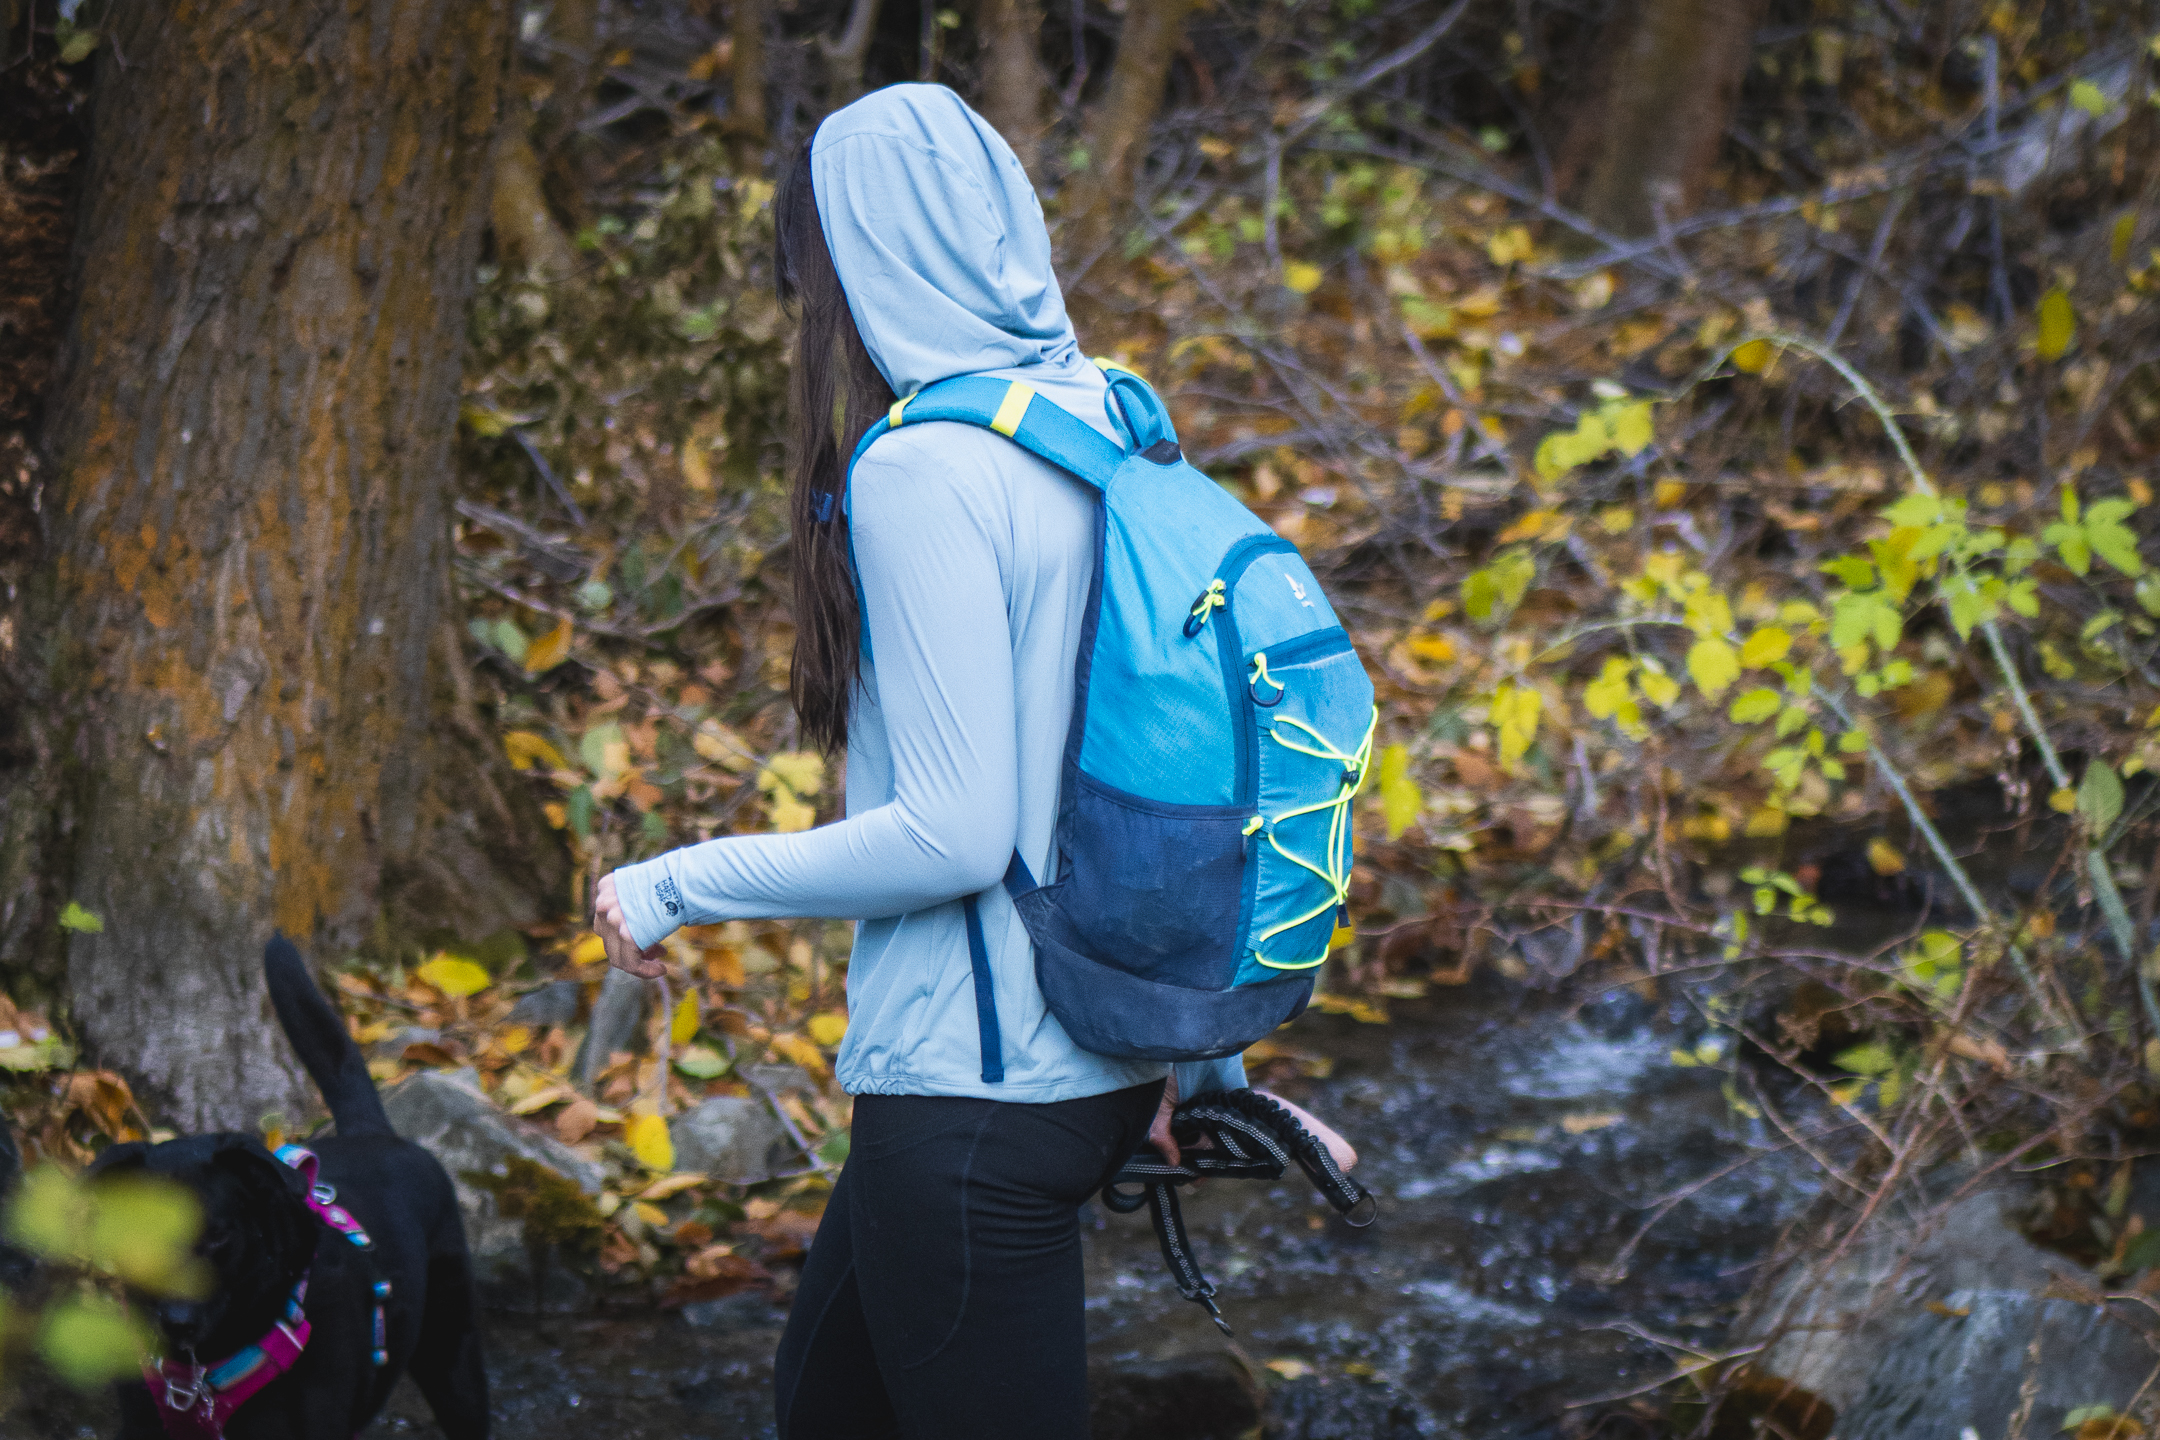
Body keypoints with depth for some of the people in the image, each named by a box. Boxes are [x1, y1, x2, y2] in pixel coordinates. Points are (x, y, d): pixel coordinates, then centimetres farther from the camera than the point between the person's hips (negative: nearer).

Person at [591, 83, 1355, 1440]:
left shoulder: (926, 473, -19)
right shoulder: (1108, 436, 6)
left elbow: (955, 832, -22)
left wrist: (678, 884, -10)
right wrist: (1204, 1070, 19)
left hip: (972, 1093, -9)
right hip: (1106, 1063, 9)